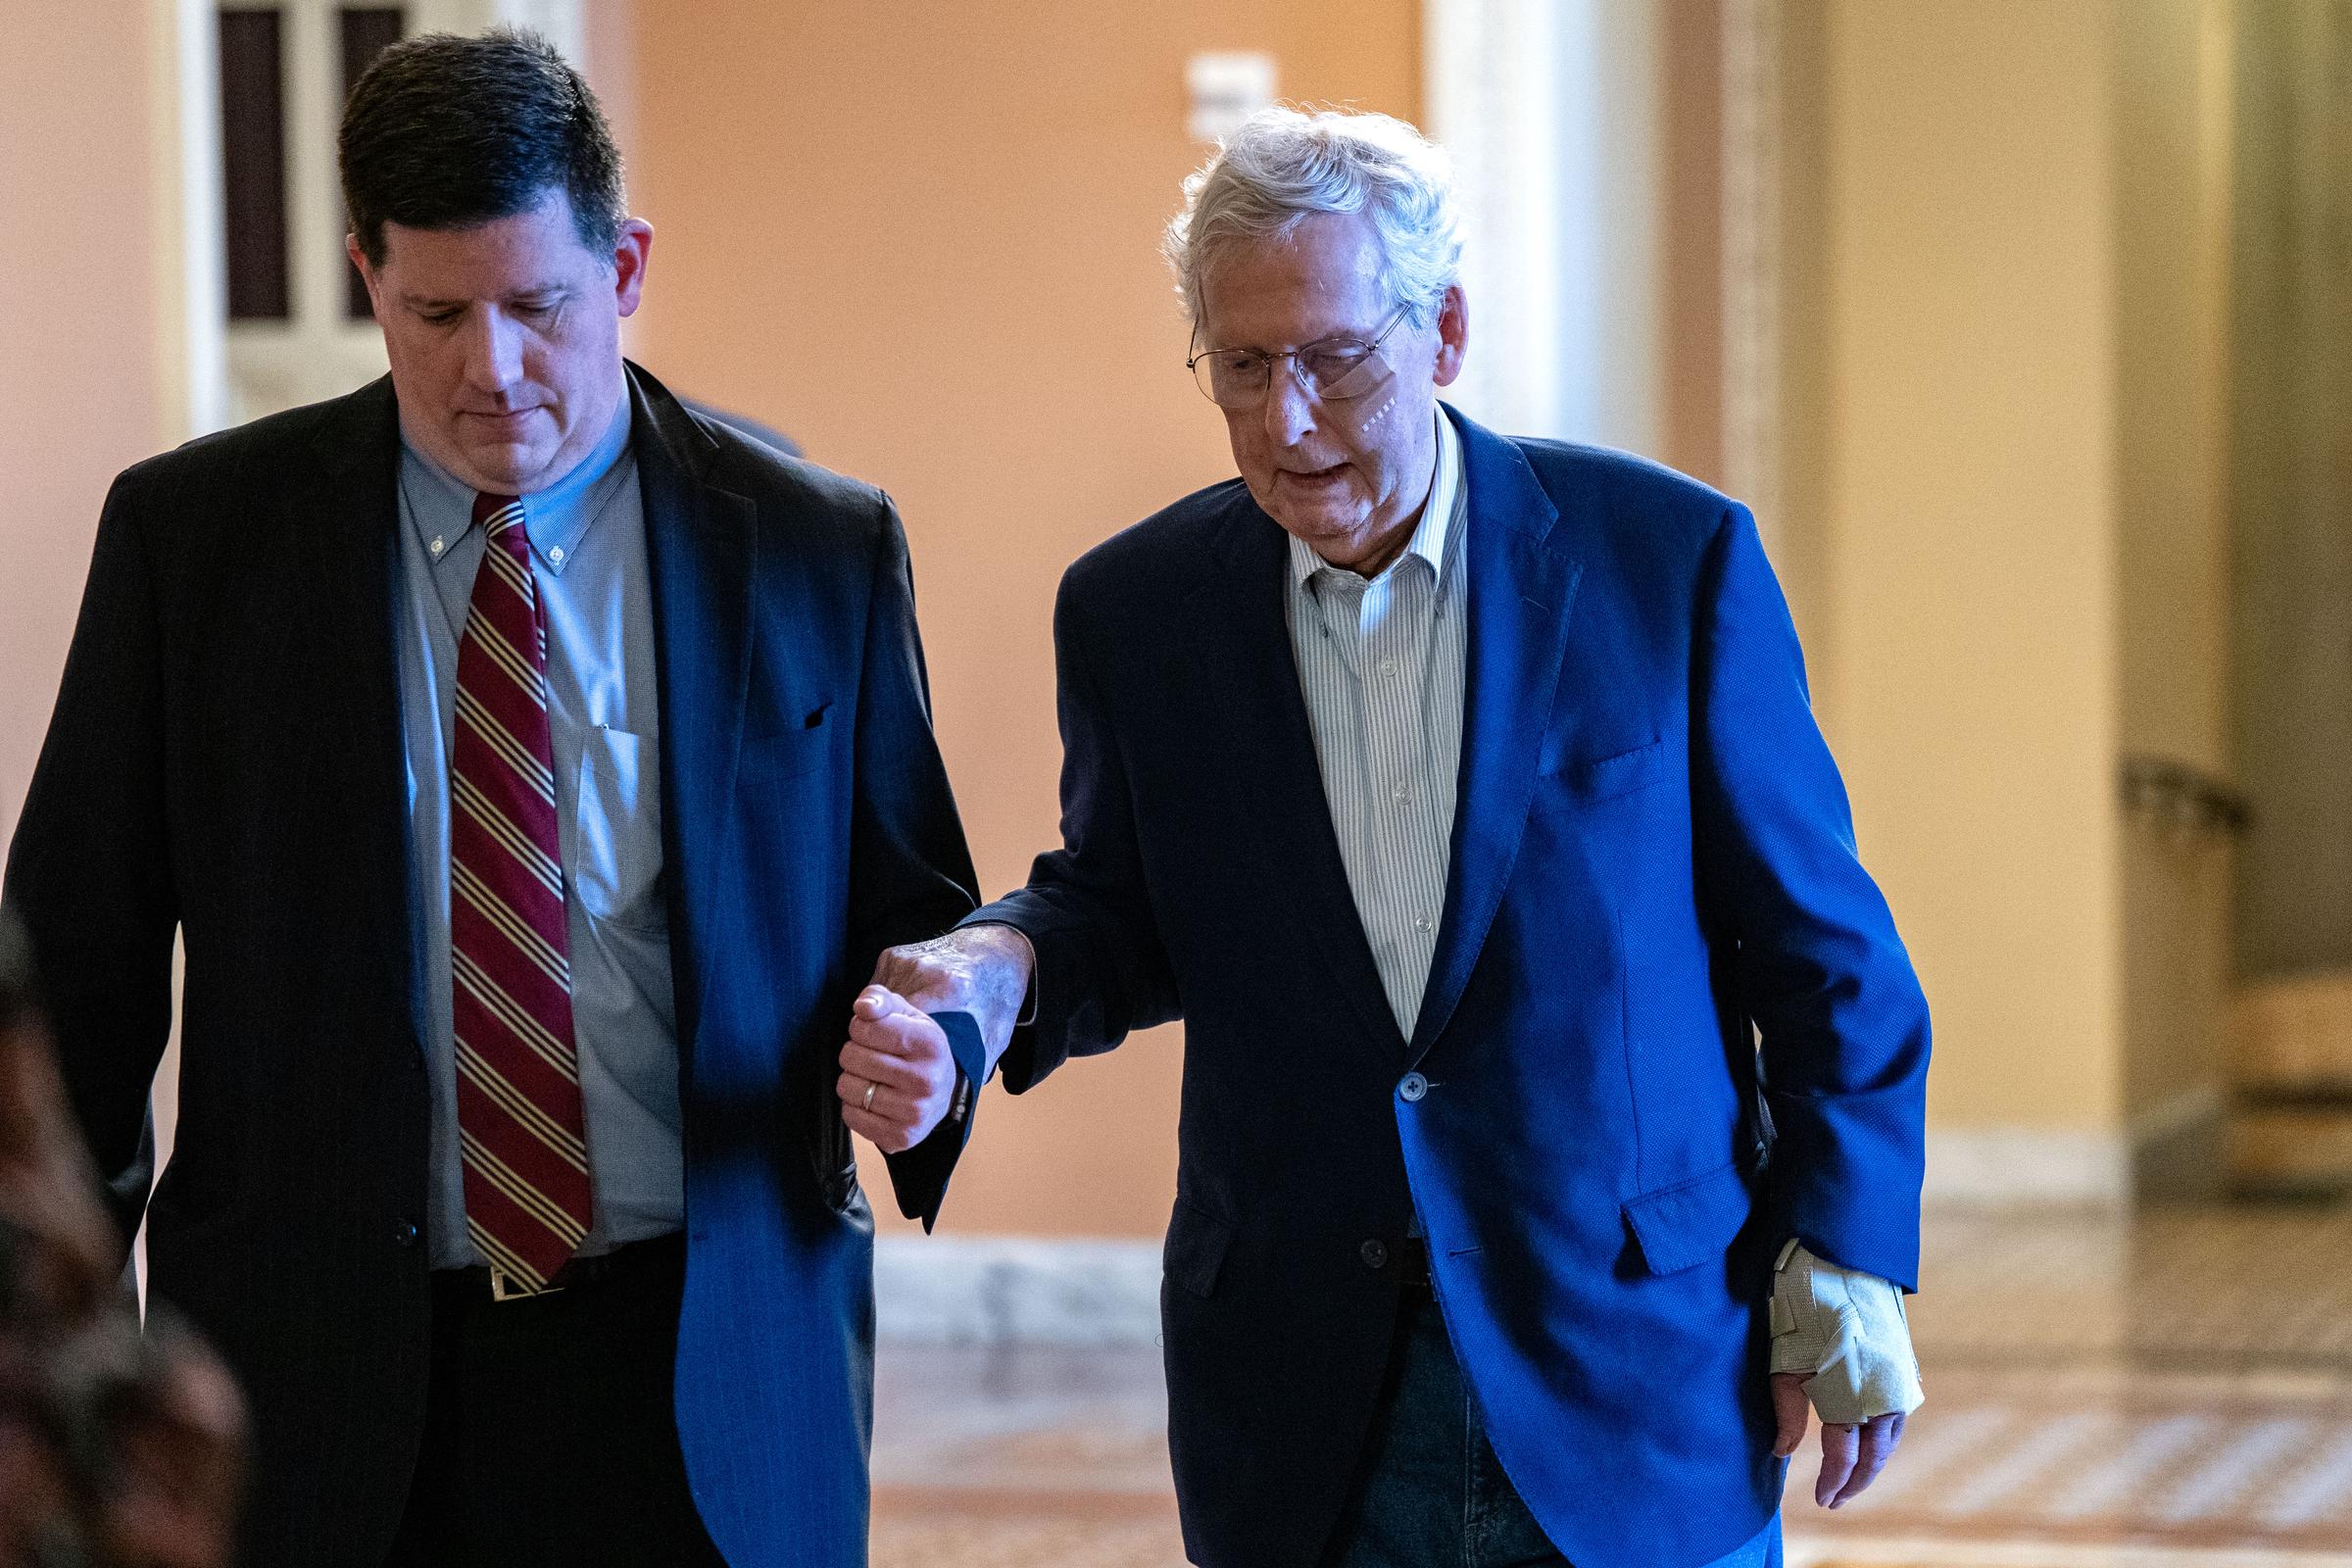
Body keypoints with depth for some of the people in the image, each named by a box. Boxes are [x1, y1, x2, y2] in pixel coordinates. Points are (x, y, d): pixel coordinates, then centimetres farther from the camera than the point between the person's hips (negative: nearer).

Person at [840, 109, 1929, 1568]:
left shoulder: (1666, 557, -6)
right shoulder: (1136, 610, 2)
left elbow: (1817, 942, 0)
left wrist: (1844, 1274, -3)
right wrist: (994, 972, -10)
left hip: (1639, 1377, -2)